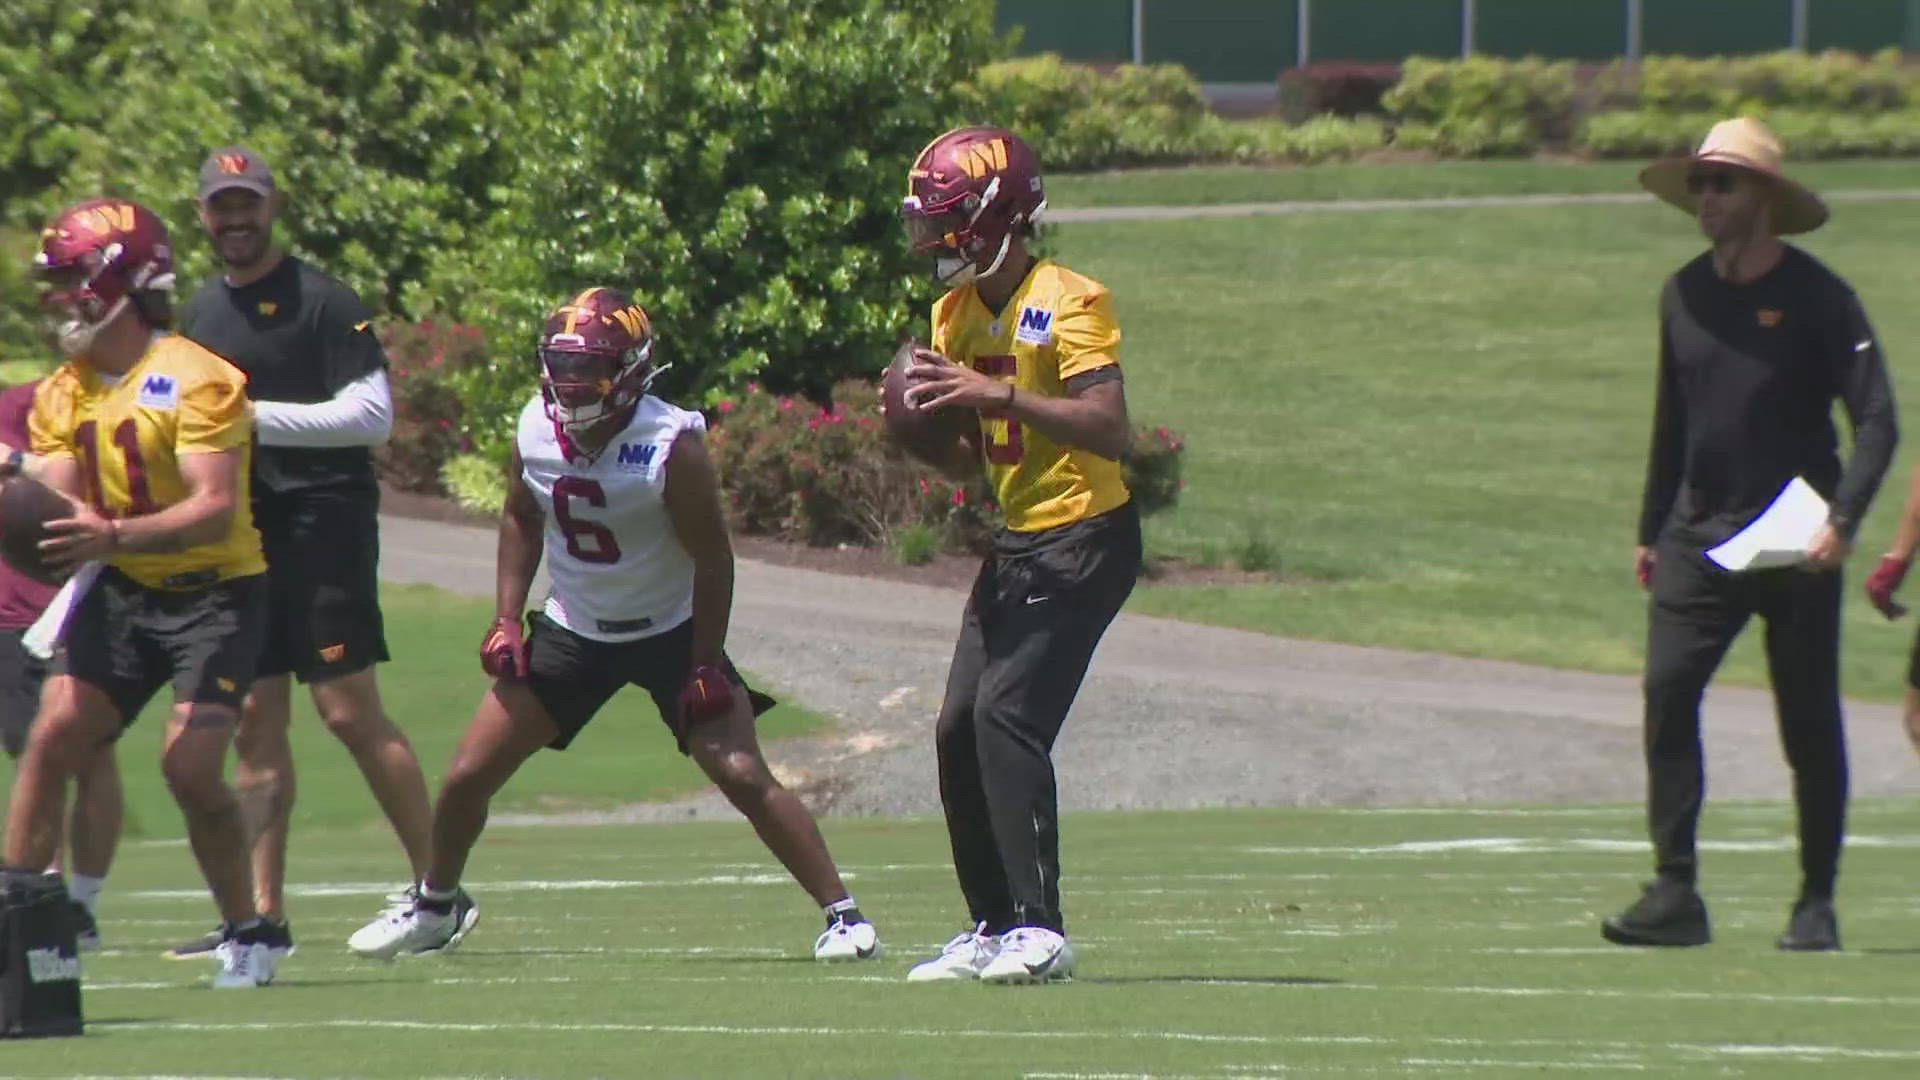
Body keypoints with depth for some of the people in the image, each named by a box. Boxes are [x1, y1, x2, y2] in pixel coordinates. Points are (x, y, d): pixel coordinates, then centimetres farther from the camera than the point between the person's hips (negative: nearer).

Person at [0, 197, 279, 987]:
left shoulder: (195, 381, -18)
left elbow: (215, 510, -27)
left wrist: (116, 536, -41)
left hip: (216, 591, -6)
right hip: (123, 593, 6)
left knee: (190, 765, -16)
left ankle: (246, 933, 2)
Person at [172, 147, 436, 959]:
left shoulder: (323, 303, -7)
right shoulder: (200, 315, 15)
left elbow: (373, 415, -14)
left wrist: (261, 418, -18)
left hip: (324, 519, -7)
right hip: (241, 529, 7)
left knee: (350, 712, -9)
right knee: (257, 721, 5)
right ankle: (263, 912, 6)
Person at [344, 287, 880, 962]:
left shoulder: (670, 445, -24)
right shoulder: (537, 431, -10)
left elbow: (712, 559, -16)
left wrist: (705, 669, -17)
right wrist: (506, 619, 3)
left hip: (671, 633, -4)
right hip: (573, 630, 4)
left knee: (744, 777, -15)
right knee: (466, 777, 3)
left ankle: (843, 916, -7)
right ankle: (435, 908, 29)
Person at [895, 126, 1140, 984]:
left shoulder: (1069, 304, -15)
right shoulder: (957, 314, 11)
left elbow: (1110, 429, -26)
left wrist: (998, 394, -31)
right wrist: (924, 419, -5)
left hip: (1084, 536, -9)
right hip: (1017, 541, 9)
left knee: (1008, 717, -18)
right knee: (958, 729, 5)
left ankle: (1039, 932, -19)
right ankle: (993, 928, 14)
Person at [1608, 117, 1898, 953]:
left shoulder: (1816, 297, -7)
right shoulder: (1685, 294, 9)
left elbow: (1876, 421, -10)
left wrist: (1842, 521, -22)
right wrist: (1651, 531, 18)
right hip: (1699, 539, 4)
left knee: (1810, 725, 1)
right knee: (1666, 693, -12)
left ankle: (1817, 904, 13)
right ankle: (1675, 894, -12)